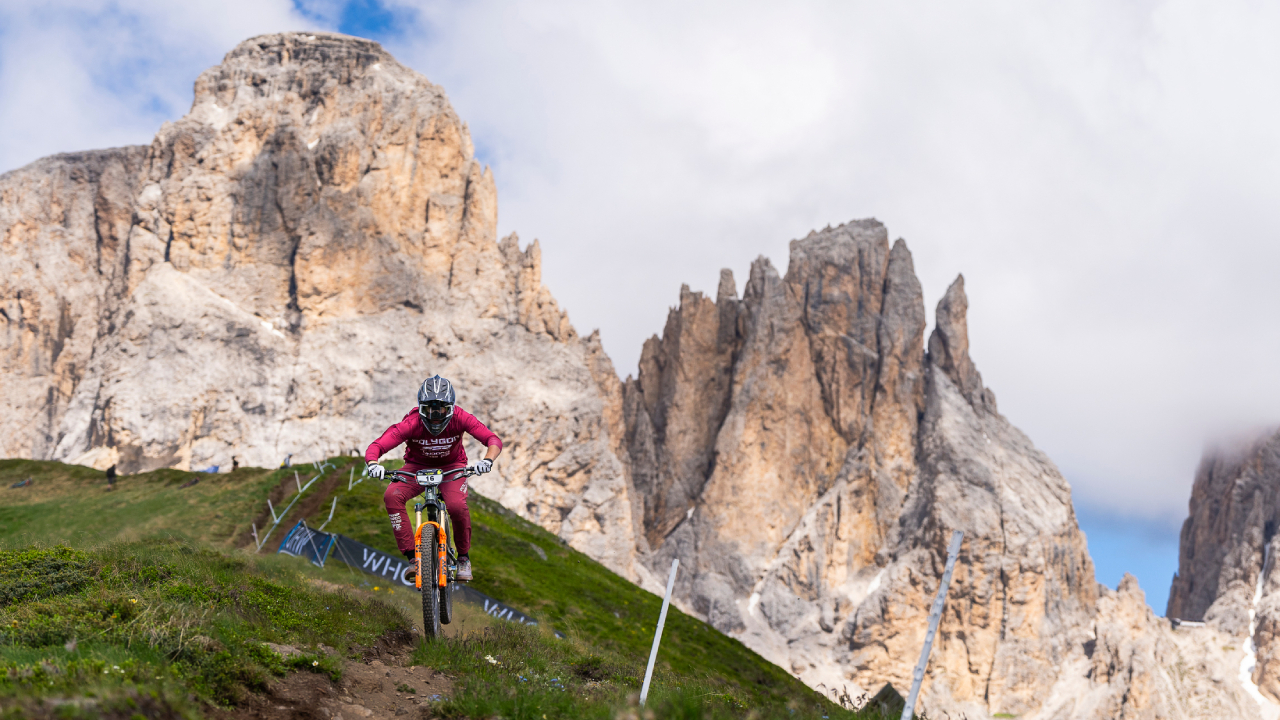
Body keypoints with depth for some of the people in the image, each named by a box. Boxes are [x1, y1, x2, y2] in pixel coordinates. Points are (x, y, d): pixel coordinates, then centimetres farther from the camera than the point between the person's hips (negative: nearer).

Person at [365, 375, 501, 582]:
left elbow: (494, 440, -30)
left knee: (457, 506, -30)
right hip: (417, 466, 1)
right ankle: (413, 557, -22)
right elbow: (376, 447, -34)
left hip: (451, 466, -1)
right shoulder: (412, 423, -29)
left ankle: (463, 557, -2)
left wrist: (488, 460, -52)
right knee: (392, 496, -29)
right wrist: (374, 464, -56)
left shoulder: (459, 418, -26)